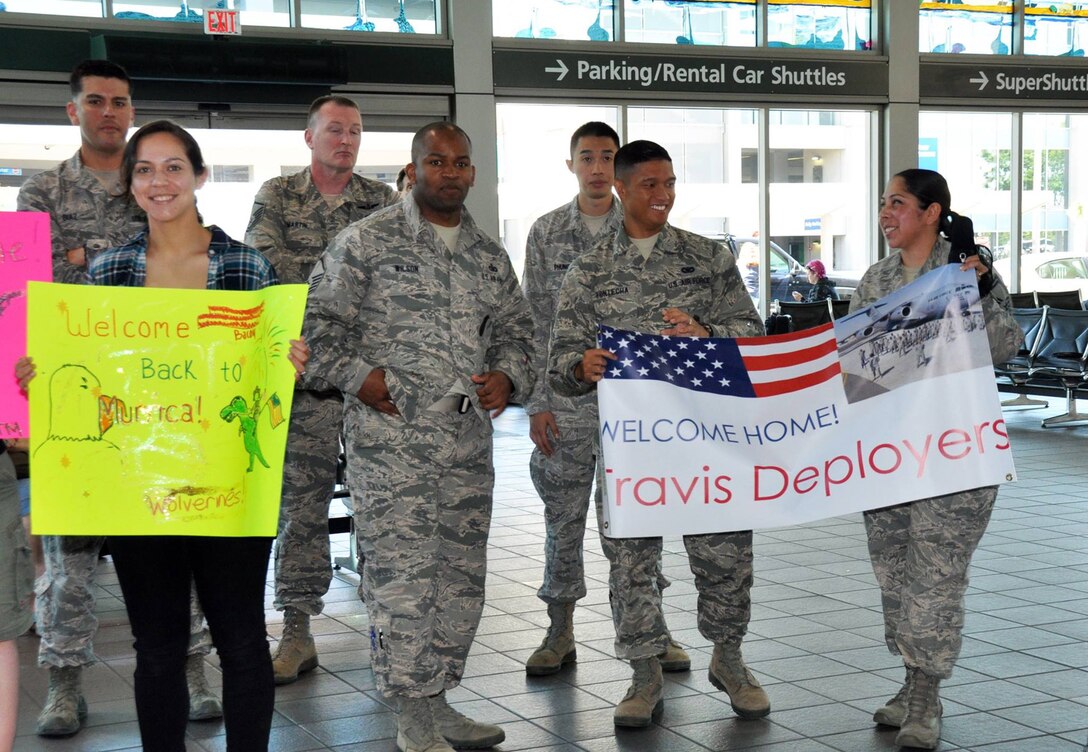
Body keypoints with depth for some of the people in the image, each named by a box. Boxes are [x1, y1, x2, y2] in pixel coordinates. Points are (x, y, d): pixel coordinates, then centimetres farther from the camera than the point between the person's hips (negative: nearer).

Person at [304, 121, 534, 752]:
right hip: (392, 436, -6)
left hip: (469, 438, 6)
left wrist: (508, 376, 3)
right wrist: (357, 376, -12)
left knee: (462, 573, 9)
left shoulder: (490, 257, 15)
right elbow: (322, 319, -1)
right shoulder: (366, 241, 0)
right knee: (403, 569, -9)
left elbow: (517, 330, 21)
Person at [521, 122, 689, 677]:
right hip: (567, 398, 0)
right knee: (564, 517, 5)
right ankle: (560, 634, 16)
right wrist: (536, 403, -3)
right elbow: (534, 322, 2)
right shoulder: (546, 232, 3)